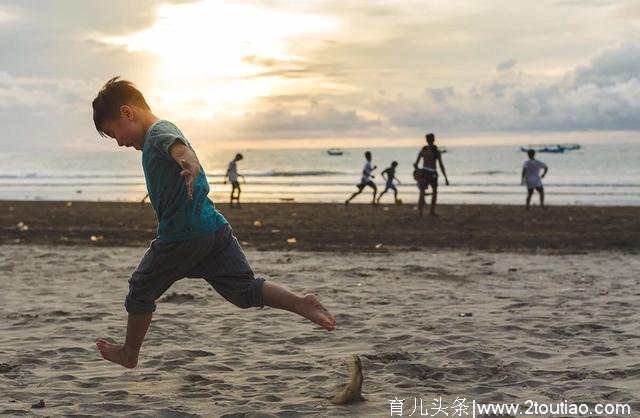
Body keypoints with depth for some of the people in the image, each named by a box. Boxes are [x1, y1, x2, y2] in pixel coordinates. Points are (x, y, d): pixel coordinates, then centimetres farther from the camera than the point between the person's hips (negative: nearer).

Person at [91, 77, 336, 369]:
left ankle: (129, 354, 27)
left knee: (141, 291, 12)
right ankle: (300, 303, -11)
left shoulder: (158, 132, -10)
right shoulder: (162, 132, 21)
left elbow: (179, 146, -33)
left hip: (182, 235, -9)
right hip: (214, 228, 9)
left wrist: (189, 162, -56)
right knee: (245, 290, 7)